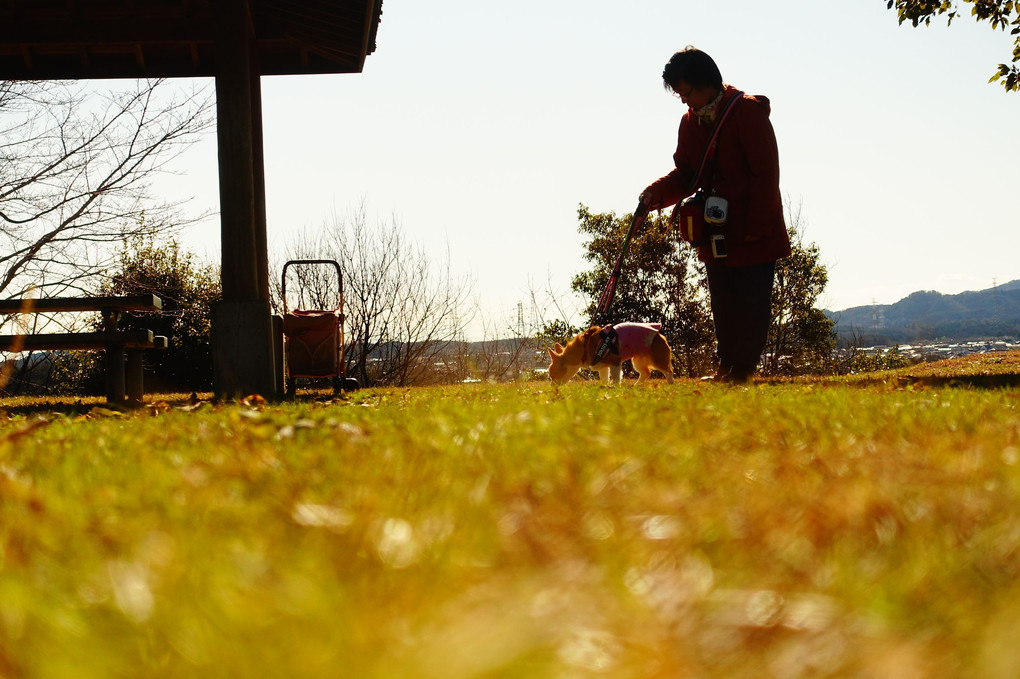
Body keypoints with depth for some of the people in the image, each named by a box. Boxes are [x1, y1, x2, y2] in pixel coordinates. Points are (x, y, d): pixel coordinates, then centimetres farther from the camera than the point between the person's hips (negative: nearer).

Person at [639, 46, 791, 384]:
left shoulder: (748, 112, -13)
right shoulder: (691, 122, 8)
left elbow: (766, 174, -14)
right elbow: (686, 173, 11)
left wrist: (756, 226, -18)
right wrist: (657, 193, -10)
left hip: (754, 234, -7)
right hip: (716, 233, 7)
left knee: (752, 303, -3)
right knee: (722, 304, 11)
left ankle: (742, 368, 2)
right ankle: (726, 367, 18)